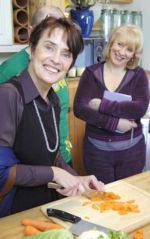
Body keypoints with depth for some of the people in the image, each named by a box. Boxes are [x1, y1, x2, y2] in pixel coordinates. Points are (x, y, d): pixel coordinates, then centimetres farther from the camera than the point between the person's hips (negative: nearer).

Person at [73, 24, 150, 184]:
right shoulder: (92, 73, -3)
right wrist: (114, 123, -21)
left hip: (131, 150, 1)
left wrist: (101, 105, -20)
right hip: (97, 150, 0)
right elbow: (79, 109, -14)